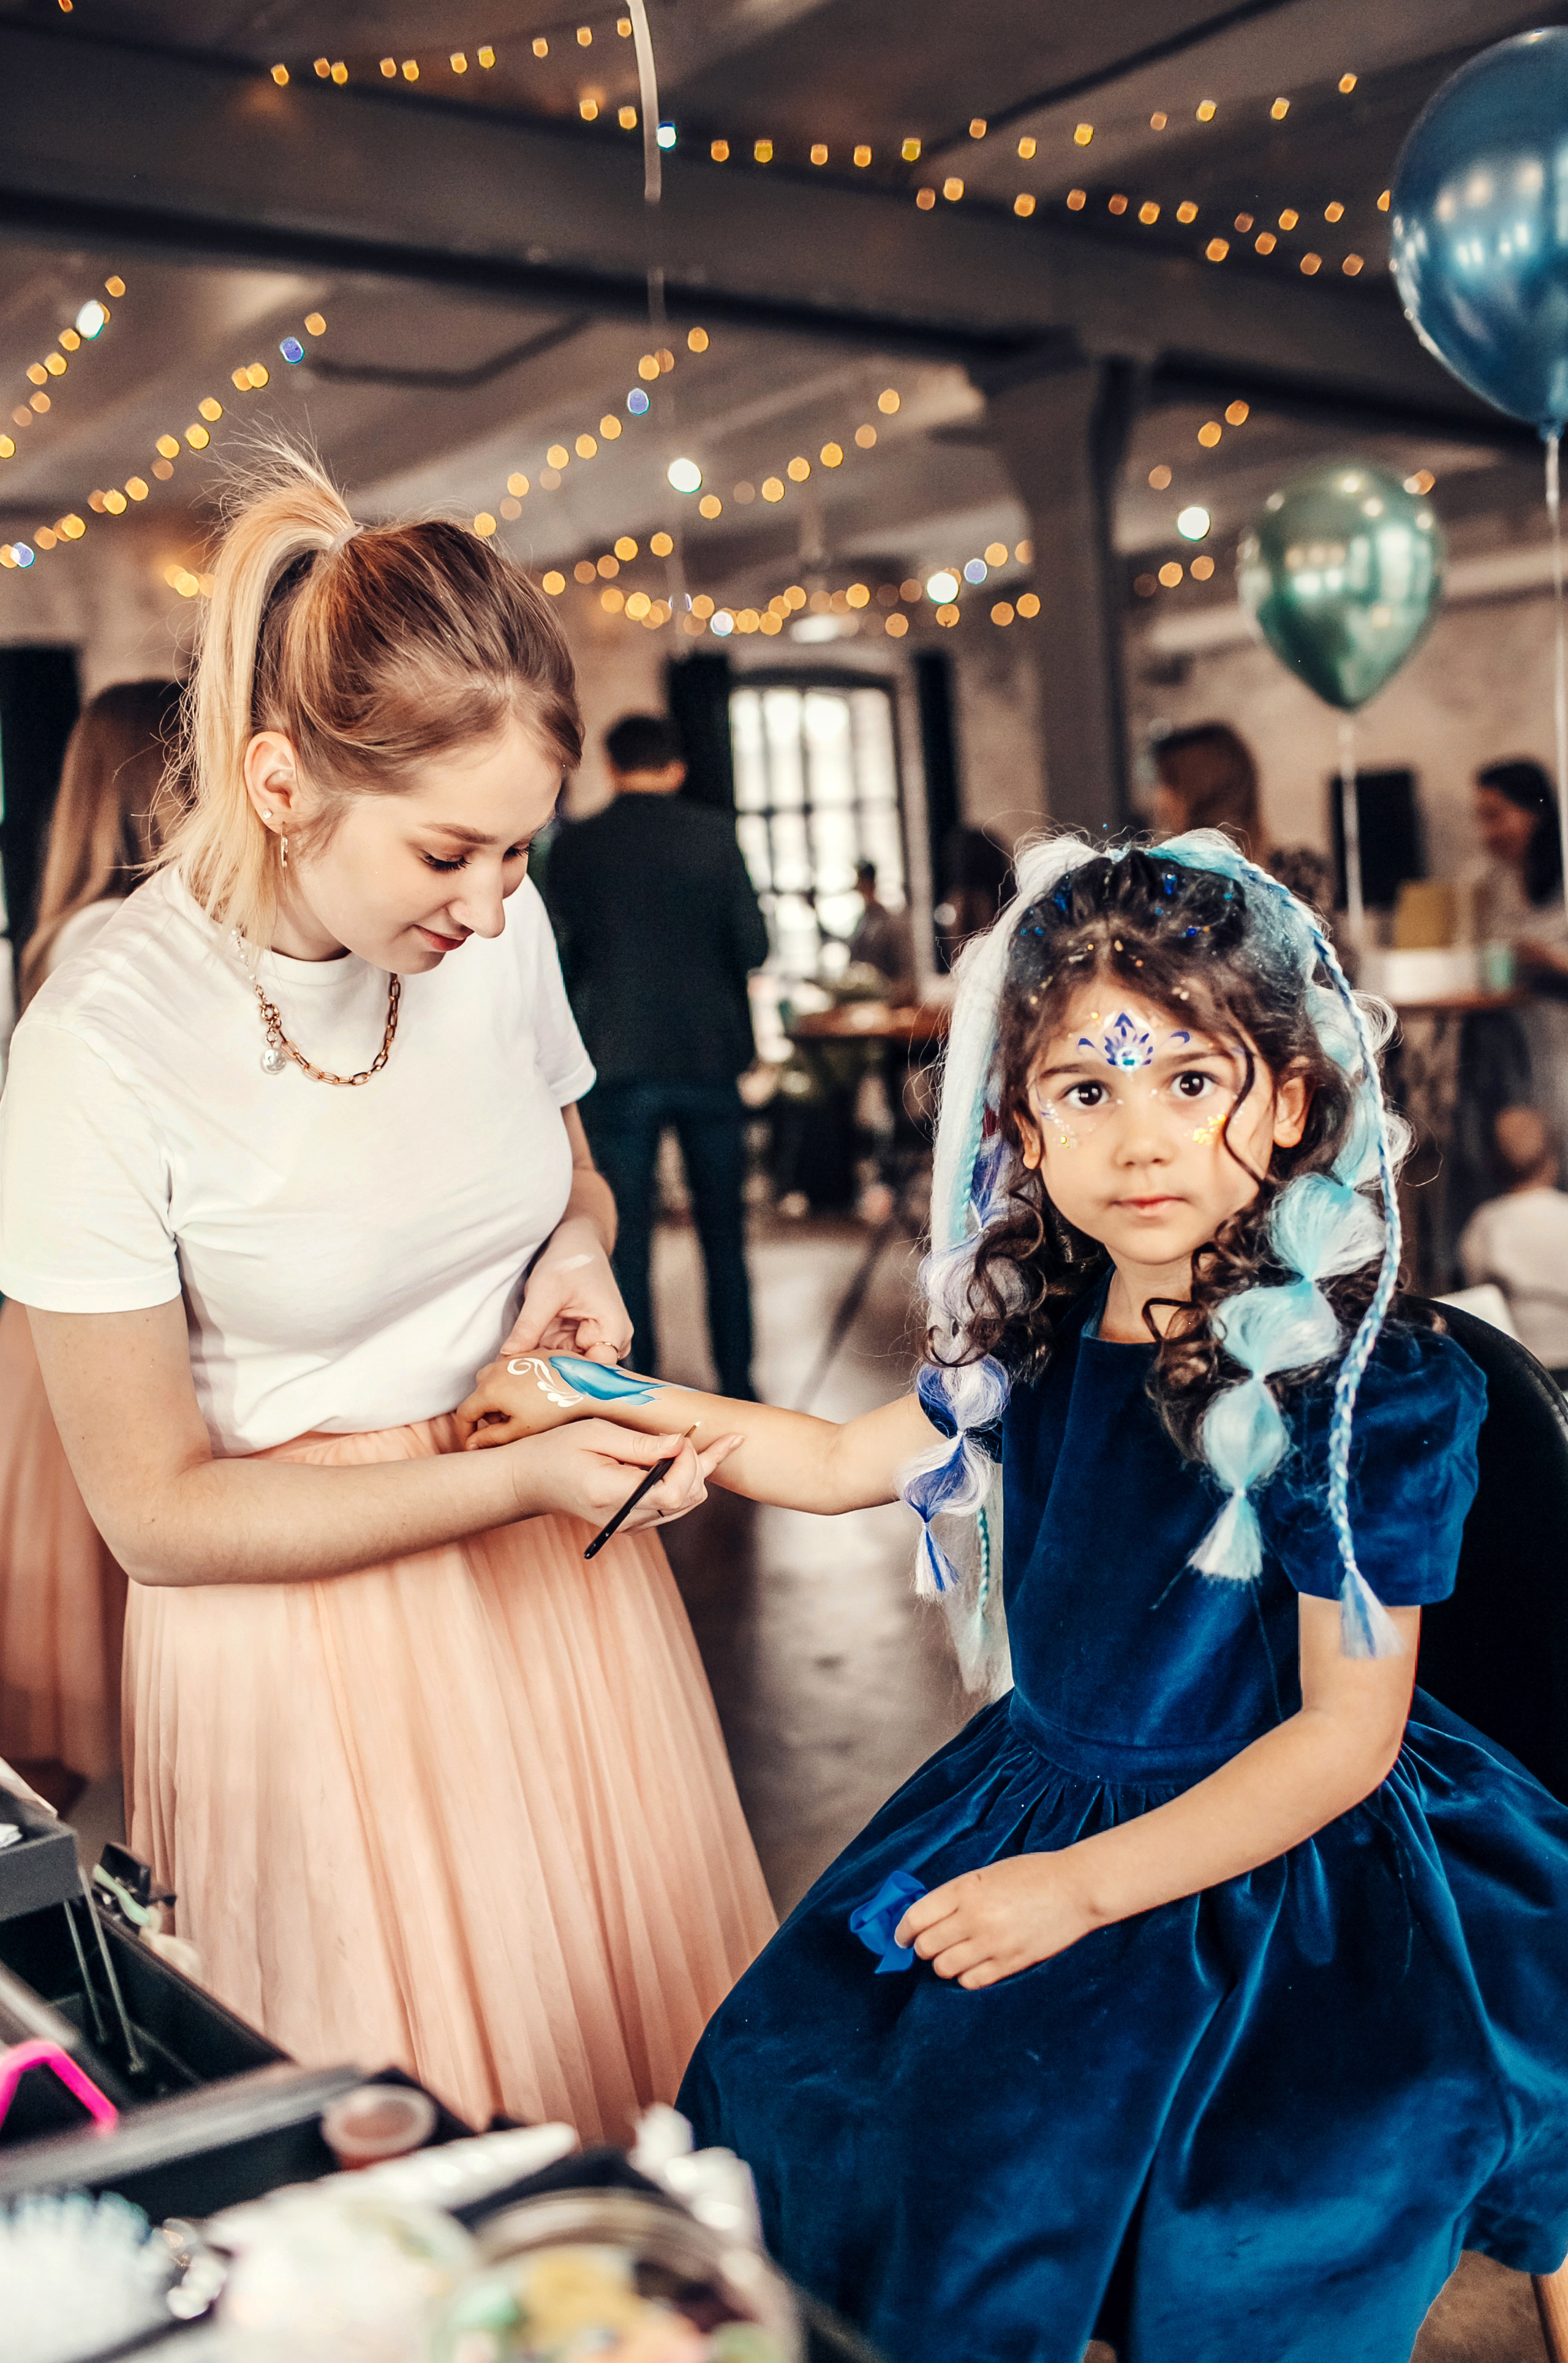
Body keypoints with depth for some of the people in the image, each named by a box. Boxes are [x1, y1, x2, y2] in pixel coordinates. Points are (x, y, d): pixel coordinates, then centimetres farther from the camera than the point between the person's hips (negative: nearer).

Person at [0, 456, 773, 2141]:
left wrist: (573, 1266, -9)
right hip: (309, 1613, -4)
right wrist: (518, 1477, -22)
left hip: (563, 1561, 5)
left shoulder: (497, 925, -7)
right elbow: (155, 1511, -16)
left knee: (654, 2031, 19)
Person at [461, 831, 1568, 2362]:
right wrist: (607, 1400, 7)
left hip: (1252, 1868, -6)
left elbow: (1347, 1733, -17)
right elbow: (846, 1460, 14)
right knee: (790, 2075, 8)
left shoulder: (1362, 1388, -20)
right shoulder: (1046, 1332, -3)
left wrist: (1084, 1885, -17)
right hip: (1032, 1802, 7)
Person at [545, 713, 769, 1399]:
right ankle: (737, 1390, 17)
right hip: (709, 1055, 1)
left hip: (618, 1060, 0)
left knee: (627, 1241, 6)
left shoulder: (572, 847, -2)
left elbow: (562, 961, 1)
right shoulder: (713, 834, -3)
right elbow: (753, 945, -4)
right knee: (723, 1235, 12)